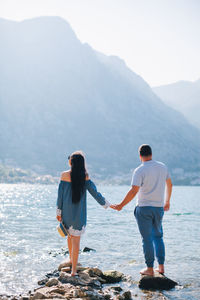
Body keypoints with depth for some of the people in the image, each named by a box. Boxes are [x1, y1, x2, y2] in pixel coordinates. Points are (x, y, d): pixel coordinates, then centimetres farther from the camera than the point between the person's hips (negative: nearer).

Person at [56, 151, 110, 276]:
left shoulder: (65, 175, -6)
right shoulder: (85, 176, -7)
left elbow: (60, 194, -3)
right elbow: (94, 192, -5)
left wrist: (59, 211, 5)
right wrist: (106, 204, 5)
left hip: (66, 212, 1)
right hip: (79, 213, -1)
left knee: (70, 235, 24)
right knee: (76, 240, 3)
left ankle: (71, 259, 42)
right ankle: (74, 269, 1)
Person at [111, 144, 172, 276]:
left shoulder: (140, 171, -12)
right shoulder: (163, 167, 5)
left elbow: (134, 191, -20)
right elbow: (169, 185, 18)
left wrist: (121, 205, -13)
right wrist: (167, 201, 31)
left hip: (144, 208, -5)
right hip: (159, 207, 5)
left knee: (147, 238, 1)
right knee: (158, 236, 18)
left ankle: (150, 268, 5)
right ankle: (161, 266, 16)